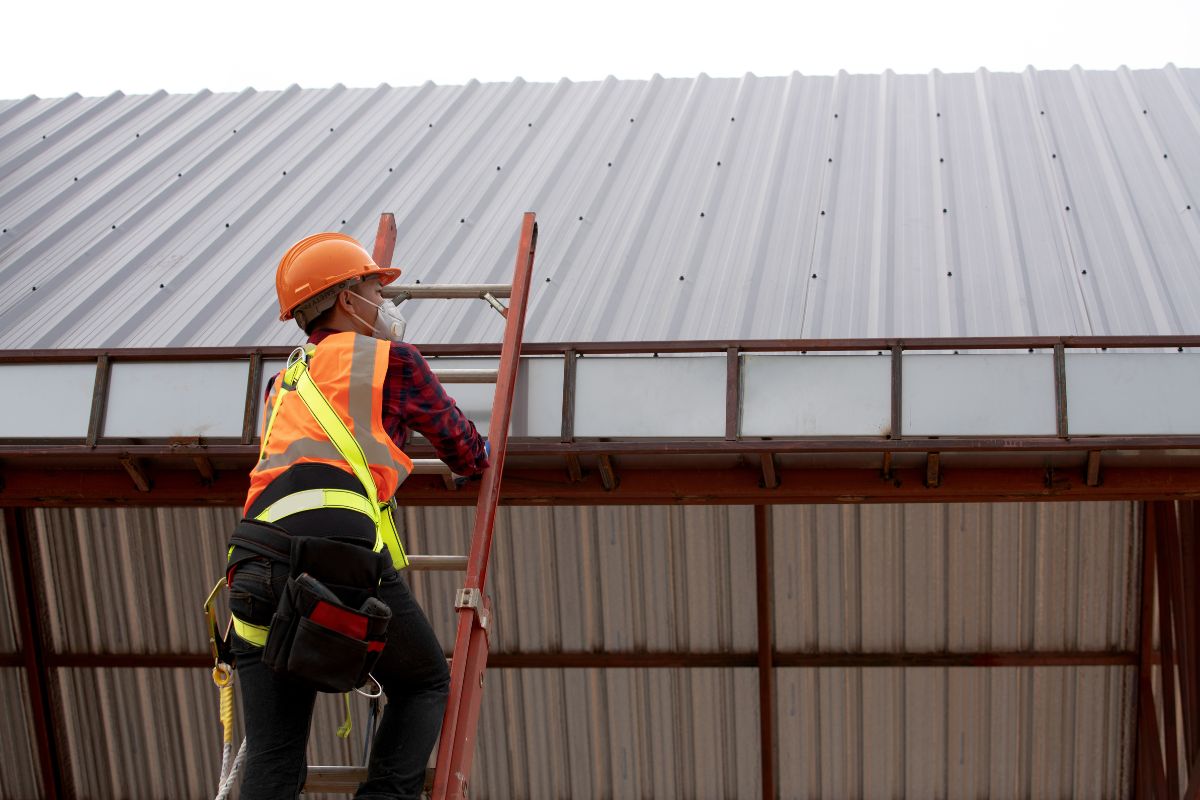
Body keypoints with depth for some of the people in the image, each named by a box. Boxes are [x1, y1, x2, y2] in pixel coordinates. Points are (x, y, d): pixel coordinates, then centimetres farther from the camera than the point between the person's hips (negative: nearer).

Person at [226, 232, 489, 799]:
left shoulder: (284, 383, 32)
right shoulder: (390, 358, 15)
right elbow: (466, 454, 23)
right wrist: (478, 458, 46)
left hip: (254, 567, 5)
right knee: (424, 687, 16)